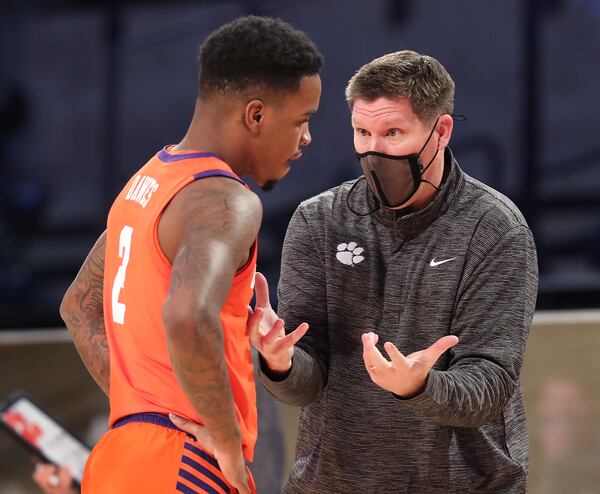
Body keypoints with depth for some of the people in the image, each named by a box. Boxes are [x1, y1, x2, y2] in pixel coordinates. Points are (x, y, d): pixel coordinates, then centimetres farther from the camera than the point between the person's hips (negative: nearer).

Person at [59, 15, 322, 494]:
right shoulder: (225, 202, -15)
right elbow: (188, 319, -34)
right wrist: (229, 440, -21)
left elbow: (80, 306, 26)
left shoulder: (147, 182, 15)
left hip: (121, 454, 9)